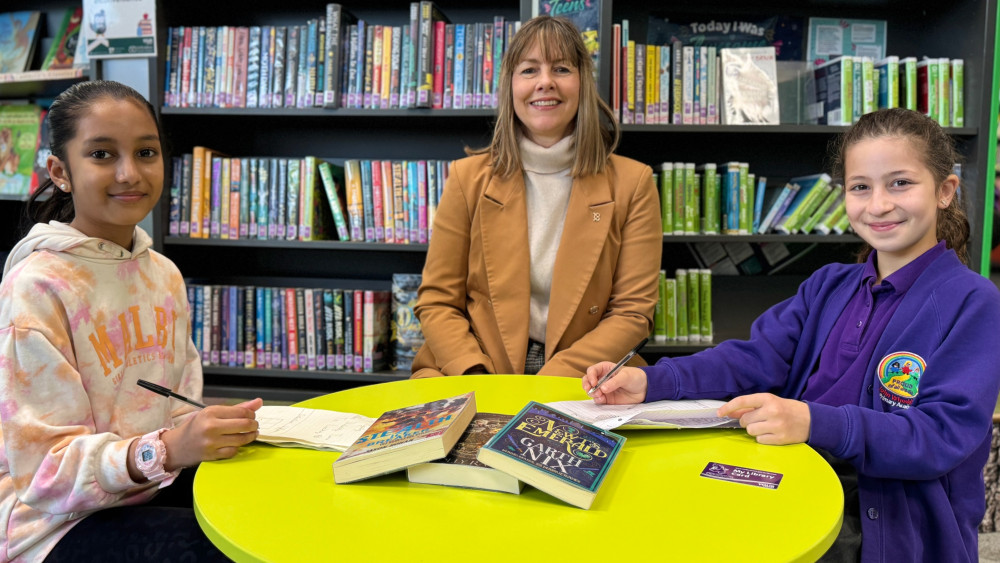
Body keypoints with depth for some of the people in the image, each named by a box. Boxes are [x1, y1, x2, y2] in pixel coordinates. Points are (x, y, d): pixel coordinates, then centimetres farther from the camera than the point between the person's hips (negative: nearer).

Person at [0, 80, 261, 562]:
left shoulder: (165, 274, 6)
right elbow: (43, 465, -19)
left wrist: (217, 428, -11)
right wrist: (162, 450, -34)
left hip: (155, 488, 6)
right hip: (57, 521, -6)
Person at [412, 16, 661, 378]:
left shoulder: (632, 183, 2)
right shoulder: (467, 178, 5)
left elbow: (633, 311, -1)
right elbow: (436, 302, 4)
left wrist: (551, 383, -14)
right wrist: (477, 380, -13)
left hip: (582, 385, 0)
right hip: (475, 388, 1)